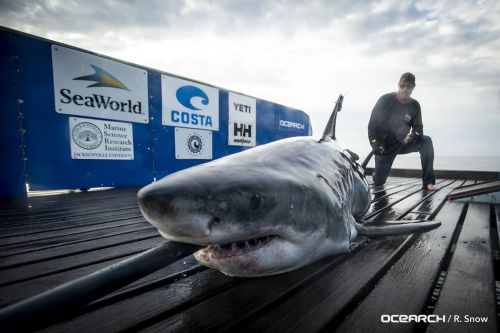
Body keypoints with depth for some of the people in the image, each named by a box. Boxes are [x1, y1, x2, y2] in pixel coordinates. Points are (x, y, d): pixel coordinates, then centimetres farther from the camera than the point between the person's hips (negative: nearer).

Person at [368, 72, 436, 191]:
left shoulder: (414, 105, -1)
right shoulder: (386, 100, -10)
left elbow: (418, 127, 0)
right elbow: (372, 123, -10)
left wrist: (413, 136, -25)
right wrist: (374, 143, -22)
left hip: (402, 144, 3)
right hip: (385, 146, -3)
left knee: (426, 141, -25)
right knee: (378, 181, -6)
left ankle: (428, 182, -19)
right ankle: (378, 171, 35)